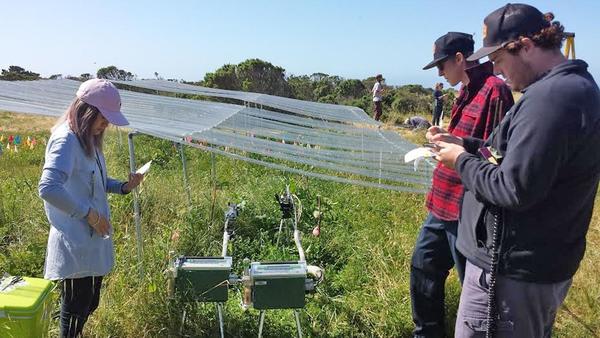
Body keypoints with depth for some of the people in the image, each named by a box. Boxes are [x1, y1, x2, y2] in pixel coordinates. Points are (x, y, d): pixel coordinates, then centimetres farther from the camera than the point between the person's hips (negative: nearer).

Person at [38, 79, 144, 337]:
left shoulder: (88, 139, 10)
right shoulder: (65, 140, -19)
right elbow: (48, 188, -32)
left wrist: (124, 186, 3)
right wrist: (88, 213, -24)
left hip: (93, 239, 9)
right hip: (75, 243, -9)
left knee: (90, 304, 21)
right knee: (76, 307, 6)